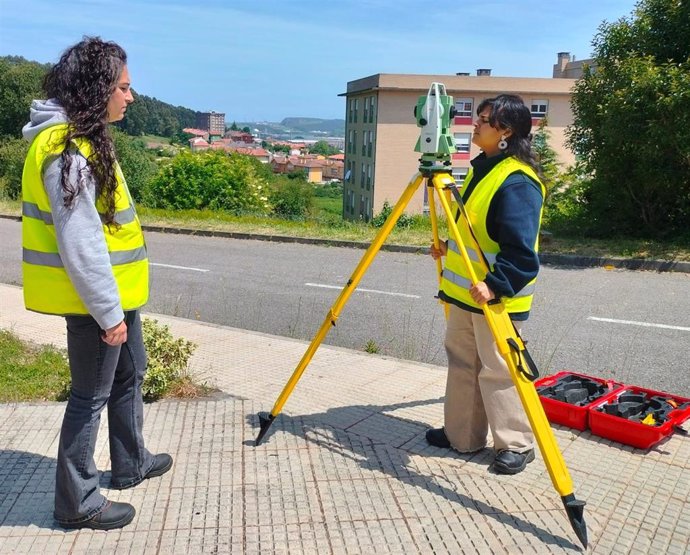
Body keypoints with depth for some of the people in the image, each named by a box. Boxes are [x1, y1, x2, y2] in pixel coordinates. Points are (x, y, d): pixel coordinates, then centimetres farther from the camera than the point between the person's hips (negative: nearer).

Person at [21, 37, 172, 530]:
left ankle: (130, 463, 39)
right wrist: (108, 312, -20)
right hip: (94, 296, -10)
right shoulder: (66, 148, -21)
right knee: (91, 395, 2)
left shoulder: (85, 138, 11)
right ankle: (77, 502, 18)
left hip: (115, 288, 10)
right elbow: (78, 244, -24)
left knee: (129, 373, 21)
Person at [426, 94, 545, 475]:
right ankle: (461, 435, 31)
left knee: (498, 371, 1)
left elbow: (521, 250, -26)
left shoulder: (517, 182, -20)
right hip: (463, 291, 10)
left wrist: (496, 285, -34)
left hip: (496, 298, -10)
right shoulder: (482, 168, 11)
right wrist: (449, 248, 16)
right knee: (462, 364, 17)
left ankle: (516, 445, 18)